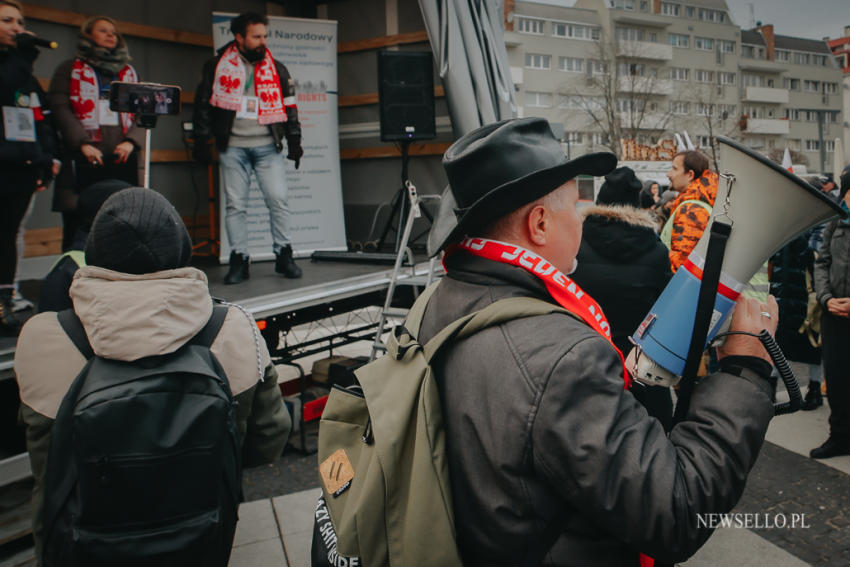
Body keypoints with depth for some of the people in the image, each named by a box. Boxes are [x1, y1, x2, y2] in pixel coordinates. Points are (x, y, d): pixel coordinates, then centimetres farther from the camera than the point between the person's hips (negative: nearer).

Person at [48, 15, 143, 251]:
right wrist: (83, 144, -14)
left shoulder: (129, 73, 22)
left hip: (123, 159, 2)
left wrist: (131, 141, -7)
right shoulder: (69, 69, 13)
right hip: (84, 161, -2)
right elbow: (60, 109, 0)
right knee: (78, 226, -4)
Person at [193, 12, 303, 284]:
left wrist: (294, 141, 8)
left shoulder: (276, 69, 10)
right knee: (235, 205, 0)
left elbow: (289, 105, 14)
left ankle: (284, 256, 5)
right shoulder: (217, 67, 6)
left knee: (278, 200, -6)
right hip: (232, 148, 0)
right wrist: (201, 142, 3)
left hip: (268, 147, 1)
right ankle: (239, 260, 6)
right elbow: (204, 103, 8)